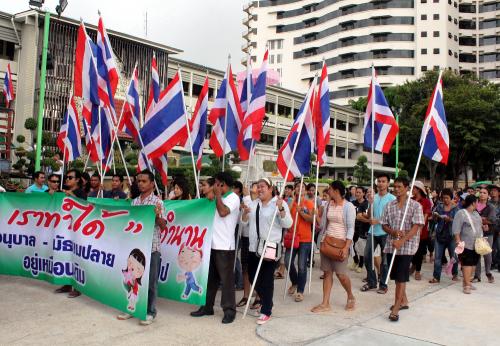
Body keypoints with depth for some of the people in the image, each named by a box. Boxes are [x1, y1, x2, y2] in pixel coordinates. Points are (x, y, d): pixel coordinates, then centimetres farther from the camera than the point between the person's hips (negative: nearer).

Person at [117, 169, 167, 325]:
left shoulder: (157, 202, -5)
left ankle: (150, 312, 13)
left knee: (151, 281, 3)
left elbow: (163, 227, -9)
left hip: (152, 247, -5)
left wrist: (157, 215, -26)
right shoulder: (134, 202, 11)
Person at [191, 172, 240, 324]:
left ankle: (229, 310, 6)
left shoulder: (233, 198, -7)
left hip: (224, 246, -8)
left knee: (226, 278, -2)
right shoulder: (220, 198, 18)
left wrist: (217, 195, -12)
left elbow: (223, 212, -22)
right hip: (212, 243, 8)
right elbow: (210, 214, 21)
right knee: (210, 277, 14)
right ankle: (207, 306, 23)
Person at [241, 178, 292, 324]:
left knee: (267, 279, -4)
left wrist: (281, 208, -27)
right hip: (254, 246, 6)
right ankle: (266, 301, 35)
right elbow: (244, 222, 14)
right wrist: (245, 212, -6)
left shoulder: (279, 204, -5)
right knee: (253, 277, 12)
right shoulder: (253, 204, 13)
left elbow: (287, 224, -13)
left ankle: (266, 311, 7)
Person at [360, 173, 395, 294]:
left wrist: (378, 221, -15)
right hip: (372, 232, 4)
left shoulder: (392, 198, -6)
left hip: (385, 232, -4)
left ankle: (383, 284, 18)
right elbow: (369, 216, 4)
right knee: (367, 257, 5)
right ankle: (371, 282, 19)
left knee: (384, 259, 6)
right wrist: (370, 203, -10)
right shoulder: (373, 197, 6)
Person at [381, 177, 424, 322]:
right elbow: (384, 225, 9)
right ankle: (404, 301, 33)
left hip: (407, 246, -5)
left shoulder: (415, 206, -5)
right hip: (391, 245, 5)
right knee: (396, 276, 15)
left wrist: (401, 241, -22)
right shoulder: (389, 205, 7)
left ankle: (396, 308, -3)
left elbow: (416, 227, -12)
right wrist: (393, 232, -13)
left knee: (401, 277, -6)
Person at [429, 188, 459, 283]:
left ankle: (455, 274, 28)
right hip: (440, 234, 2)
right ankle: (436, 277, 2)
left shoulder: (455, 208, 0)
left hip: (451, 235, -2)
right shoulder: (439, 207, 7)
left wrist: (450, 219, -25)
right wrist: (435, 216, -13)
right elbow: (435, 220, 9)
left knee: (453, 256, 9)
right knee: (438, 257, 0)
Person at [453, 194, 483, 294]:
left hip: (477, 244, 7)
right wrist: (458, 241, -20)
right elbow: (456, 229, -14)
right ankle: (467, 285, -7)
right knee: (467, 263, -8)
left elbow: (479, 226, 23)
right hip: (466, 244, -7)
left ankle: (467, 281, 18)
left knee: (473, 263, 9)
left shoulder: (476, 213, 16)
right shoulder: (461, 213, -9)